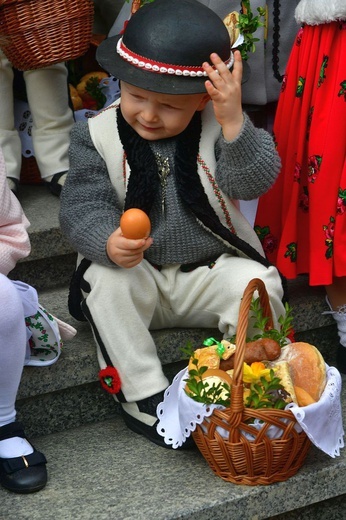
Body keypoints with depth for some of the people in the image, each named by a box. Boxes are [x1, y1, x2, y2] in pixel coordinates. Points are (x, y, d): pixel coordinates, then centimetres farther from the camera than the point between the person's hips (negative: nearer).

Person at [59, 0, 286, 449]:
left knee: (256, 282, -27)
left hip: (212, 270, 0)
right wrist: (108, 242, -39)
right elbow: (83, 208, -16)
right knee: (107, 282, -29)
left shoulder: (218, 128, -11)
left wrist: (234, 125, -41)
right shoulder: (97, 136, -10)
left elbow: (255, 182, -24)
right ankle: (143, 393, -19)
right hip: (139, 275, 1)